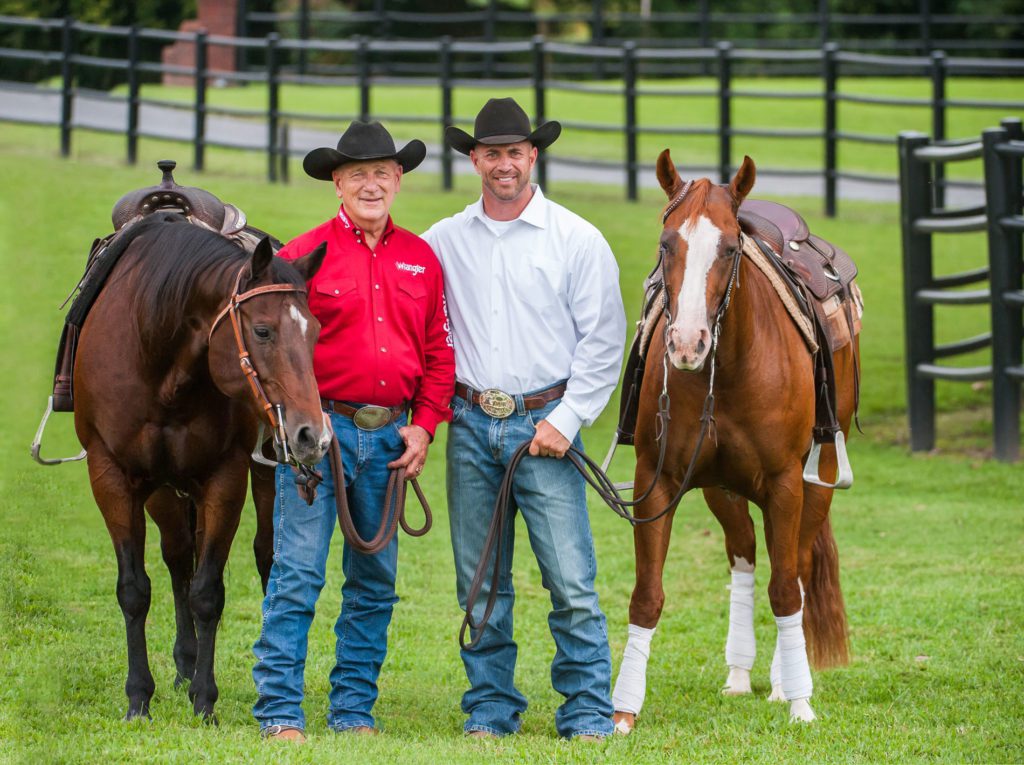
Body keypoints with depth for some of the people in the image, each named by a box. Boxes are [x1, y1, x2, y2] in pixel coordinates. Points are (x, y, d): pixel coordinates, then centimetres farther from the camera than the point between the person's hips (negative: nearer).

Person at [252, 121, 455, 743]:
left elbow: (439, 352, 13)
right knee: (299, 570, -8)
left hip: (390, 434, 5)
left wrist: (425, 424, 1)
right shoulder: (304, 256, -2)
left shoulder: (421, 260, 11)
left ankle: (355, 708, 17)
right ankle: (280, 709, -4)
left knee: (375, 578, 9)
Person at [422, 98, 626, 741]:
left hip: (544, 424, -3)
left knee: (571, 579, -8)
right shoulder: (443, 242, 9)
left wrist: (567, 420, -8)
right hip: (471, 425, 3)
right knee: (479, 581, 7)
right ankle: (491, 707, 16)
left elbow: (604, 341, -1)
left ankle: (588, 713, -2)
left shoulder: (578, 241, 0)